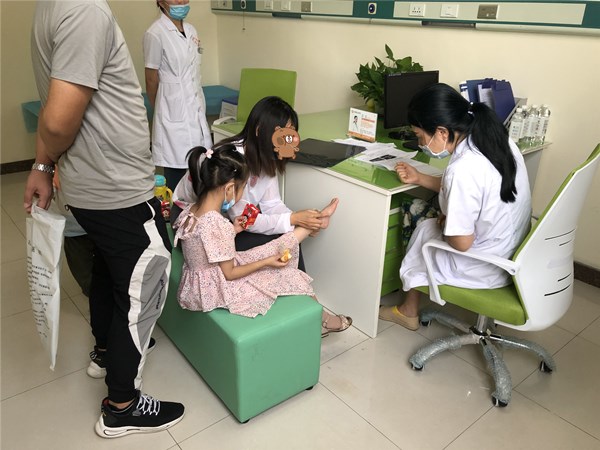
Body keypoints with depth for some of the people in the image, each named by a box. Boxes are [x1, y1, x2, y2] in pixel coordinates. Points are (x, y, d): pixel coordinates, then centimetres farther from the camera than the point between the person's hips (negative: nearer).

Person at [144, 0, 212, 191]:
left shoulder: (191, 30, 12)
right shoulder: (155, 34, -10)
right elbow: (151, 80, -5)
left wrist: (199, 109, 18)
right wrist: (161, 112, 5)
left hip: (197, 111, 7)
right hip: (174, 114, -6)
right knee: (176, 175, -2)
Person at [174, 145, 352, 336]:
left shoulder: (191, 211, -5)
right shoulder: (216, 224, -32)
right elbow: (229, 274, -23)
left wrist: (231, 231, 3)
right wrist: (266, 262, -12)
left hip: (204, 282, 8)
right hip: (218, 289, -8)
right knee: (292, 278, 5)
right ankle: (322, 320, 28)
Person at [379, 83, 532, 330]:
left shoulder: (462, 169, -32)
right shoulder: (496, 139, -5)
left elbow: (461, 242, -26)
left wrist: (444, 222, -5)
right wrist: (419, 178, 7)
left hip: (487, 268, -8)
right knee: (429, 226, 22)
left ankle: (409, 312, 39)